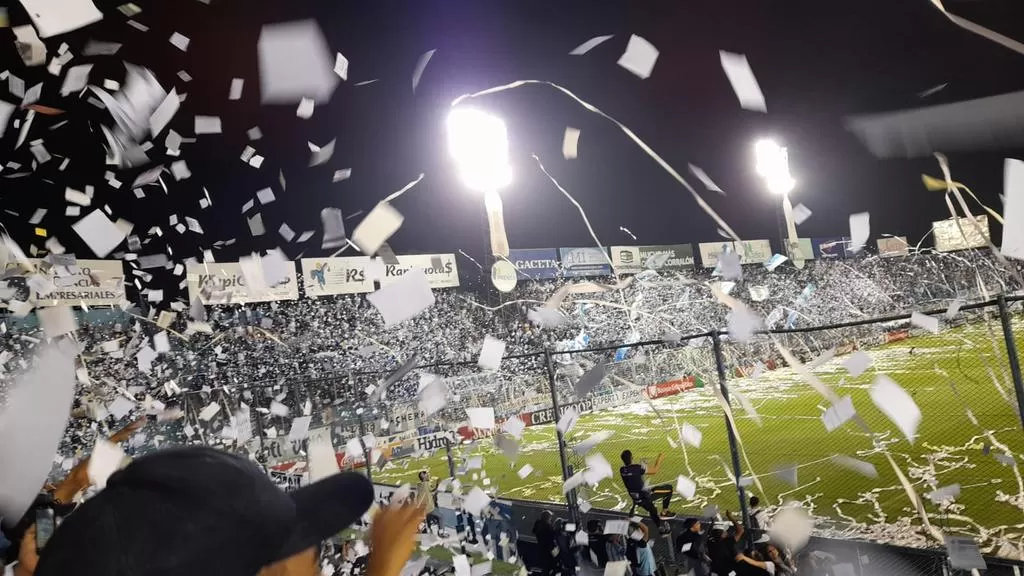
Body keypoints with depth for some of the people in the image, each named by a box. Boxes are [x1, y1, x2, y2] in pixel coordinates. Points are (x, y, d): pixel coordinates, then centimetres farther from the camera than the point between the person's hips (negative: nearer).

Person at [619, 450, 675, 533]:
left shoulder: (622, 470, -5)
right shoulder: (638, 468, -25)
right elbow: (654, 471, -11)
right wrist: (660, 460, 5)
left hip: (636, 498, 7)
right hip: (645, 495, -7)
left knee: (652, 511, 32)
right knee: (669, 488, 7)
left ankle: (661, 528, 46)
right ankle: (664, 512, 15)